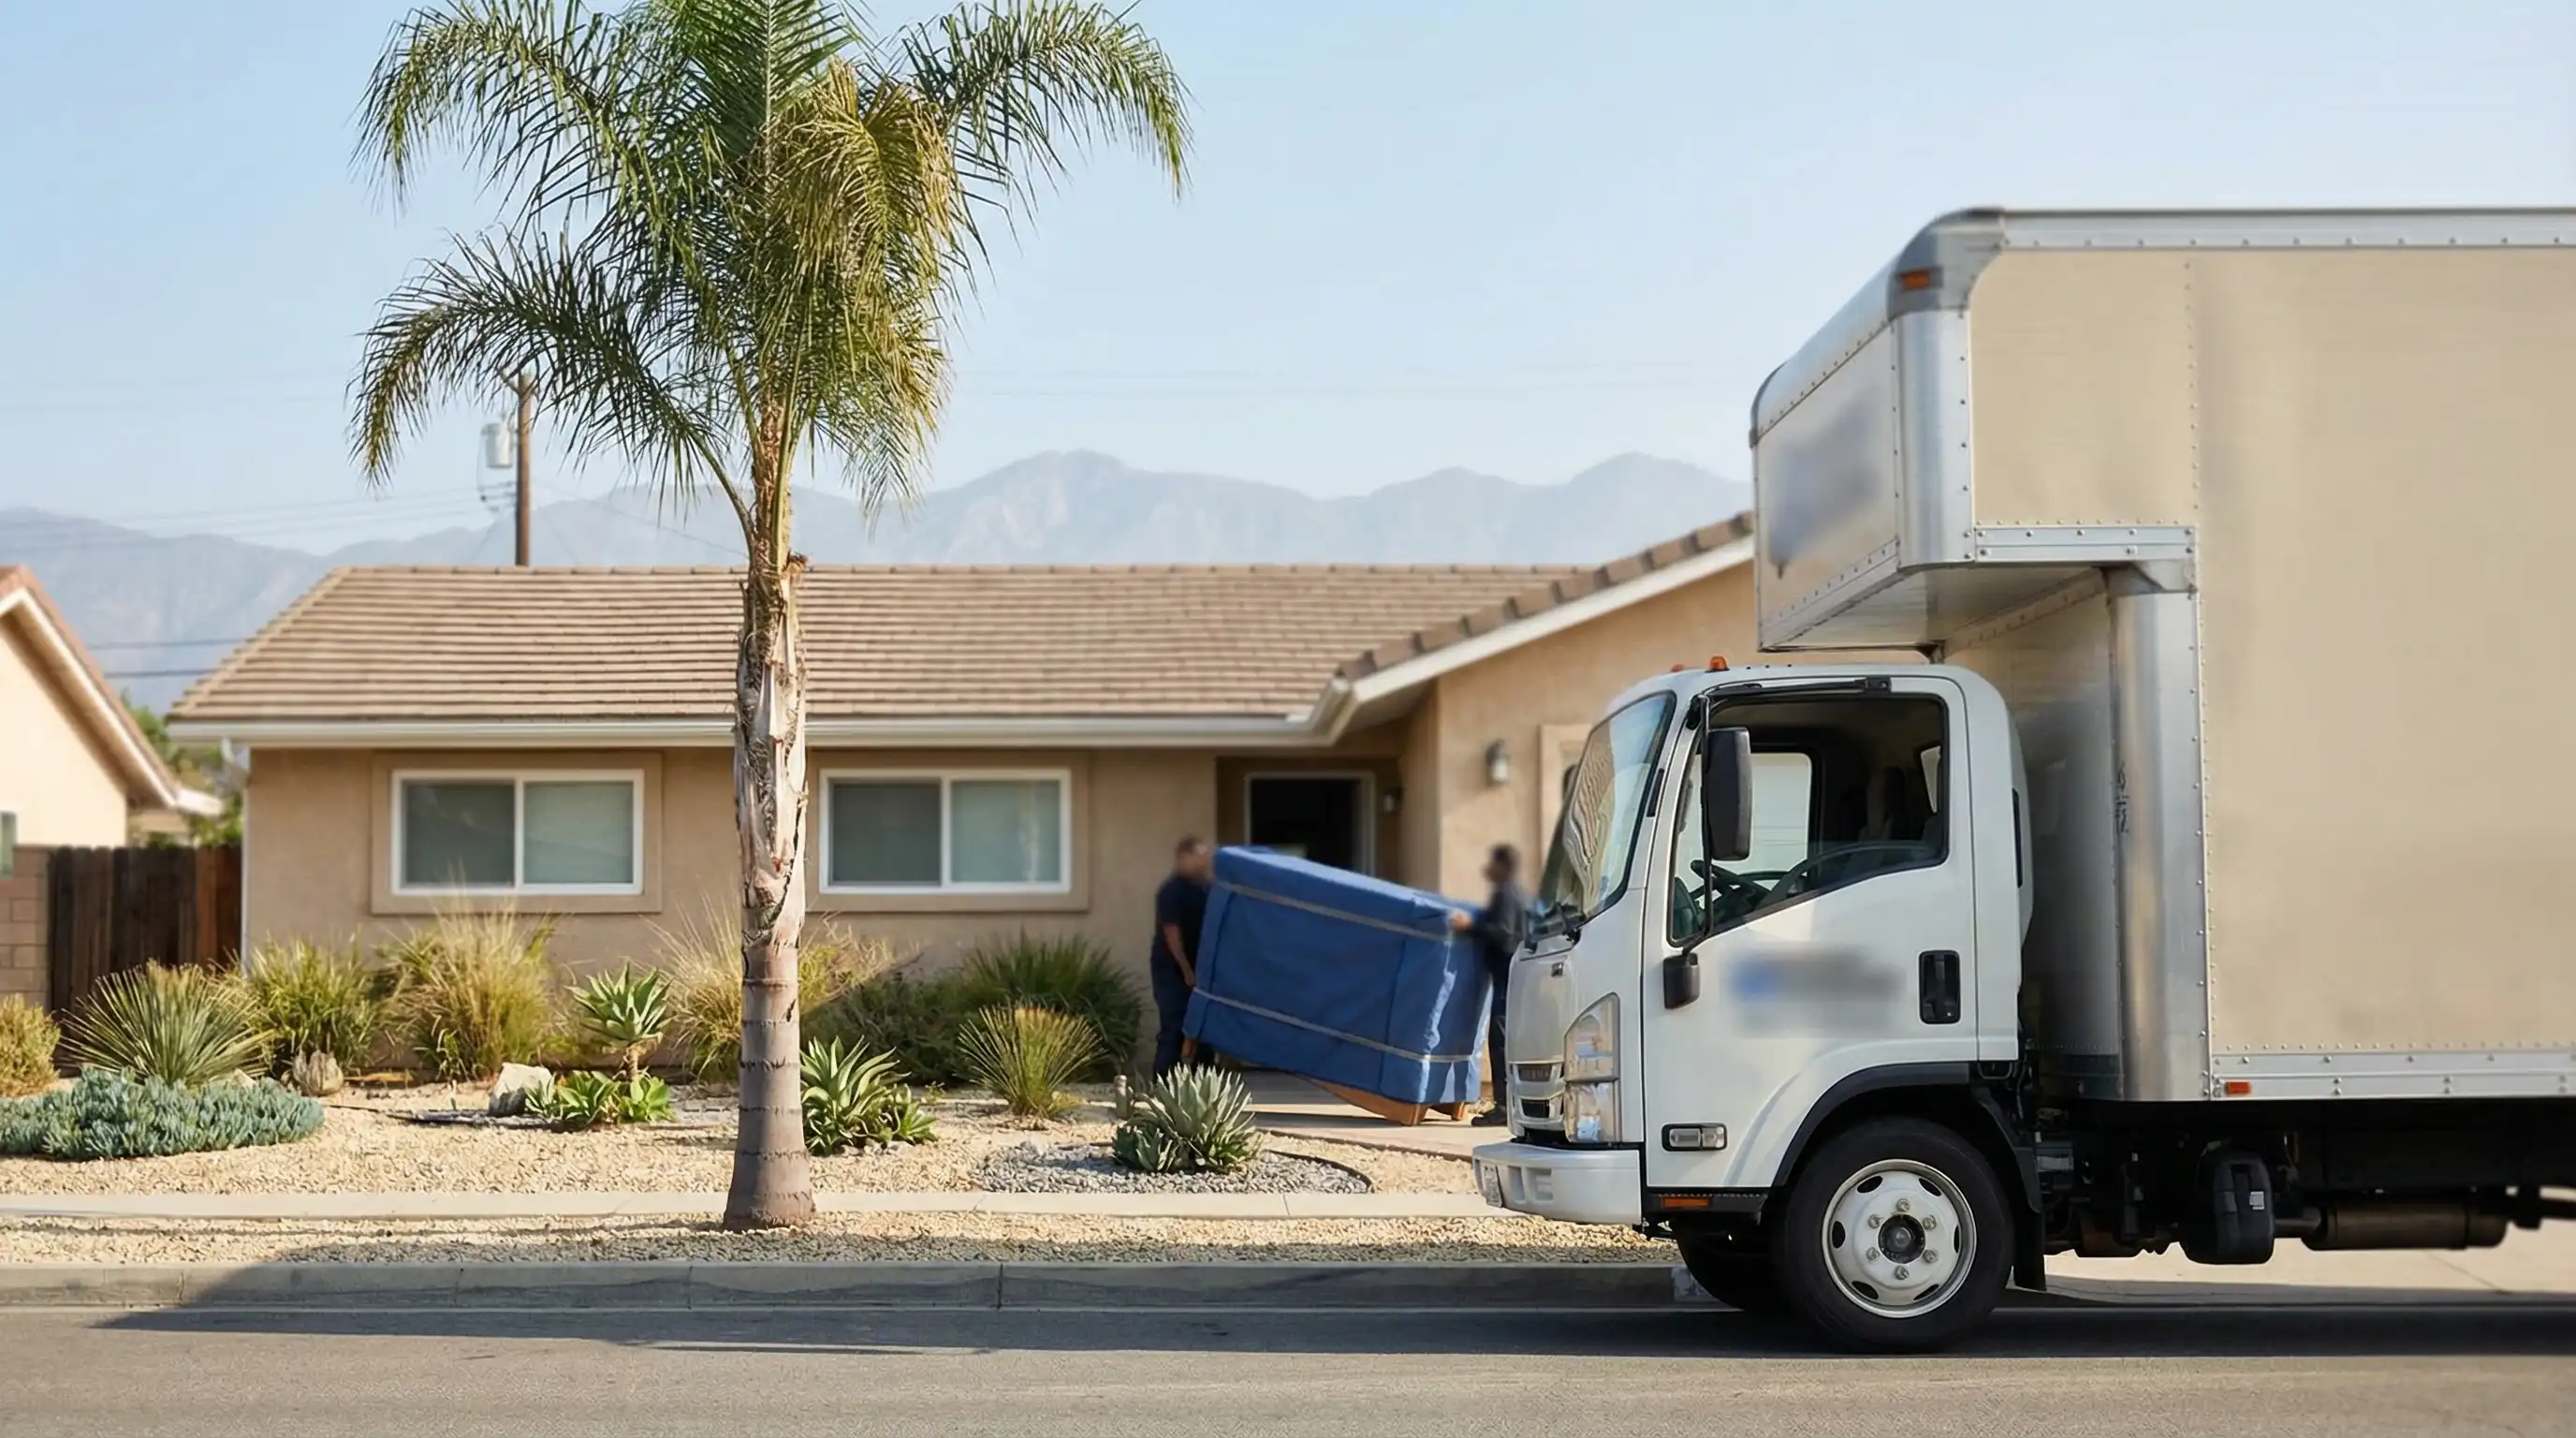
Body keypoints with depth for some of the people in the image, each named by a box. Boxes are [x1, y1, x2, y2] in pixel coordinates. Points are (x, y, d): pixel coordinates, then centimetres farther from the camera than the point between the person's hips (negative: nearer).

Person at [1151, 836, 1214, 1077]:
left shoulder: (1204, 889, 8)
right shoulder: (1172, 891, -13)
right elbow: (1171, 933, -16)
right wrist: (1187, 971, -16)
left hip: (1198, 968, 7)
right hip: (1172, 969, -7)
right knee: (1173, 1028, -7)